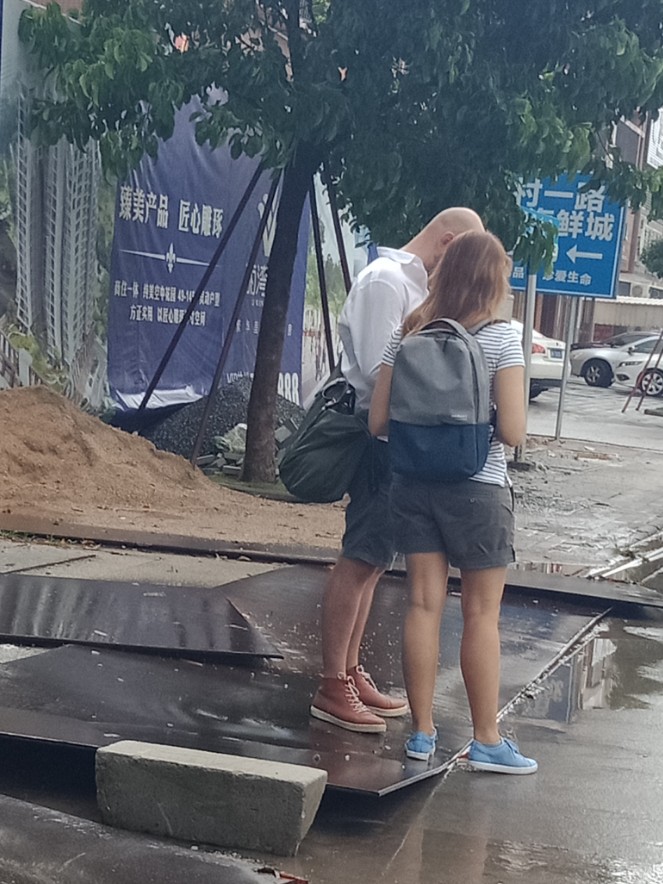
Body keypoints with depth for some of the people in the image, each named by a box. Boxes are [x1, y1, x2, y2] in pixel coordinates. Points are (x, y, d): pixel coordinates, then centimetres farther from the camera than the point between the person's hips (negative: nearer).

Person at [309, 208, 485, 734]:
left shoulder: (413, 283, 18)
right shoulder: (386, 281, -13)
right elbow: (379, 368, -20)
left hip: (401, 442, 10)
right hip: (383, 439, -10)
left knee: (372, 562, 13)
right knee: (360, 561, -7)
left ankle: (351, 673, 21)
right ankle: (332, 687, -2)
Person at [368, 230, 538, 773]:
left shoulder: (408, 334, 3)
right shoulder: (500, 339, -10)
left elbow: (378, 422, 1)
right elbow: (513, 431, -14)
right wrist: (482, 421, 7)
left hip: (413, 483, 4)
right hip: (477, 489, -4)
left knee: (425, 603, 9)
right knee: (482, 613, 5)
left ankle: (422, 732, 15)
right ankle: (487, 741, 13)